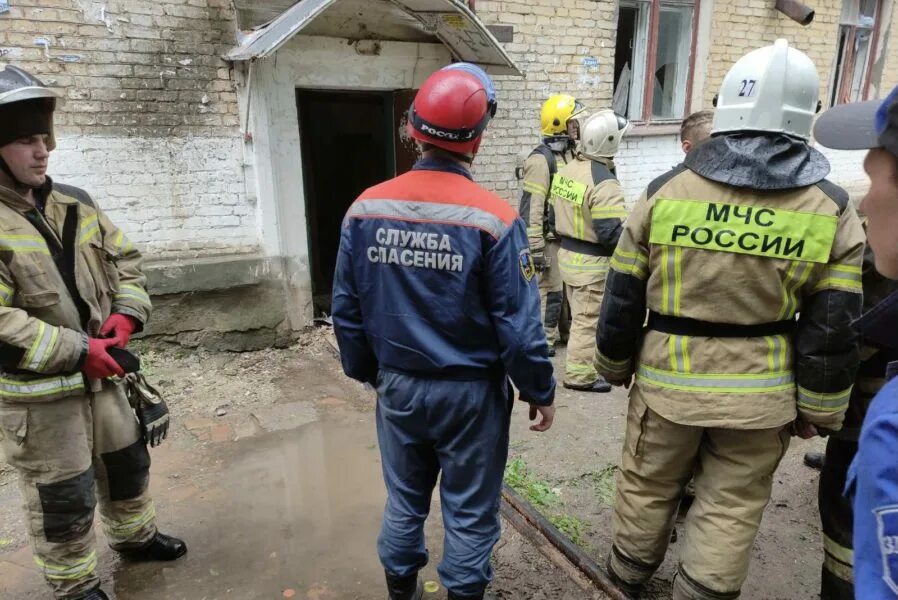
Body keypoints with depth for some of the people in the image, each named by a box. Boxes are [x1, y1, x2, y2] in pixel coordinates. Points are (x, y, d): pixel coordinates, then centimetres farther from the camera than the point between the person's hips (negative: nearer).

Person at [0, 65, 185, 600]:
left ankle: (135, 536, 47)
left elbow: (124, 257, 10)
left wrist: (127, 313, -7)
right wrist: (76, 351, -23)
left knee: (127, 460, 22)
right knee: (63, 496, 10)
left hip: (100, 372, 6)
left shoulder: (75, 204, 3)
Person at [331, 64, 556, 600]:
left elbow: (346, 309, 0)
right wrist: (542, 392, 0)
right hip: (471, 393, -4)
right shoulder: (494, 219, -18)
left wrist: (366, 371, 15)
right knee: (469, 512, 16)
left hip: (399, 387, 4)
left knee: (404, 498, 24)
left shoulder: (366, 209, -7)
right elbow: (518, 325, -16)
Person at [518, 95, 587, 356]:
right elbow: (532, 207, -21)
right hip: (549, 239, -9)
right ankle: (543, 340, 10)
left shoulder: (569, 153, 11)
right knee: (550, 289, -2)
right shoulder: (541, 159, -17)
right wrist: (535, 247, -22)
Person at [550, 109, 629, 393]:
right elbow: (613, 233, -25)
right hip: (593, 262, -8)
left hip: (568, 254, 9)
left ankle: (585, 364, 33)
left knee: (580, 315, 20)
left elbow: (556, 213, 12)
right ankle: (580, 375, 14)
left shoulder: (566, 171, 4)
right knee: (588, 320, 3)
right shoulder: (604, 183, -22)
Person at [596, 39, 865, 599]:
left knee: (648, 483, 21)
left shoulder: (666, 190, -9)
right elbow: (830, 329, -5)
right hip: (758, 392, 0)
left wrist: (616, 365, 12)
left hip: (667, 378, 1)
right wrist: (818, 410, 8)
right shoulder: (831, 211, -7)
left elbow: (623, 297, -3)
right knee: (732, 504, 17)